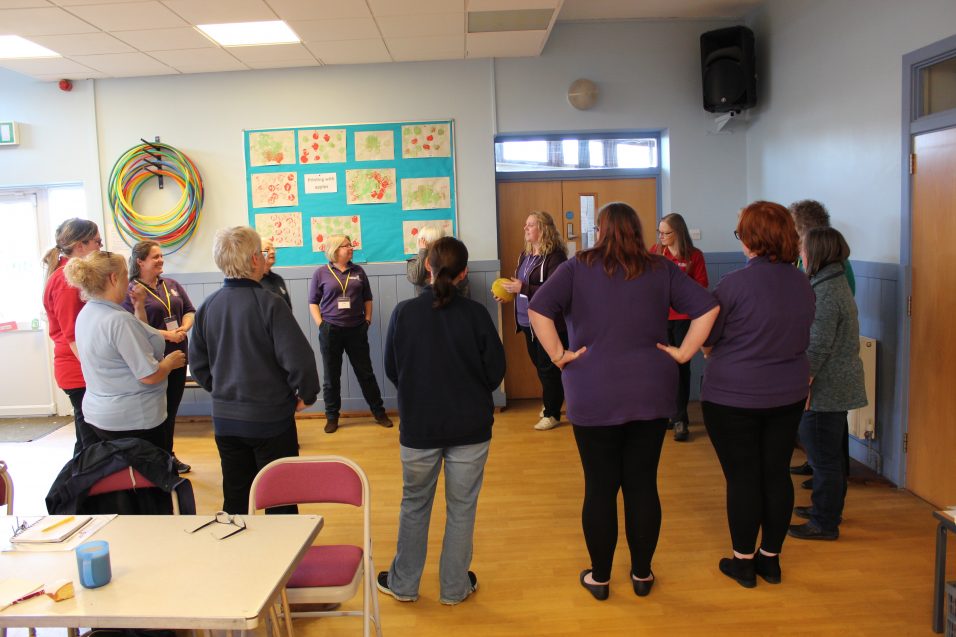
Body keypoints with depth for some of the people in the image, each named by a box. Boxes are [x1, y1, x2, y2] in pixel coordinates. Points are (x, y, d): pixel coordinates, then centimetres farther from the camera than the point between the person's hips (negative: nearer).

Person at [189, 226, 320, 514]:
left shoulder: (207, 306, -1)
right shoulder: (268, 303, -18)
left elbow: (198, 364, 7)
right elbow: (298, 358, -21)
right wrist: (307, 394, -5)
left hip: (224, 418, 5)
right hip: (270, 417, -5)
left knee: (235, 500, 18)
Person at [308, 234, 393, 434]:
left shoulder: (358, 271, 6)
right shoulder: (321, 273, -1)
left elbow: (367, 299, 12)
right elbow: (313, 302, 1)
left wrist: (368, 320, 5)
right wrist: (321, 325, -7)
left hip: (356, 329, 2)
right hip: (331, 330, -1)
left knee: (365, 373, 9)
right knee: (331, 376, 8)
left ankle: (379, 412, 20)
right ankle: (332, 417, 20)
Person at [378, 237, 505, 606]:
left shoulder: (404, 312, -11)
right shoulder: (475, 313, -13)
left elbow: (391, 370, -1)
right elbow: (495, 370, -6)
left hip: (418, 425, 1)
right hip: (470, 426, -1)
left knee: (414, 504, 19)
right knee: (462, 507, 14)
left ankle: (403, 583, 32)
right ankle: (455, 587, 27)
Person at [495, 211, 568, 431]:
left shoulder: (554, 256, -15)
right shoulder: (525, 255, 12)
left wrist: (523, 288, -25)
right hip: (528, 322, 8)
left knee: (549, 368, -1)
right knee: (539, 365, 16)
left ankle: (552, 414, 11)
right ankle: (550, 403, 32)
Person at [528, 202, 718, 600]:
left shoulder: (578, 268, -4)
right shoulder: (661, 270, 4)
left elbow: (539, 310, -15)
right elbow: (708, 308, -1)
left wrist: (558, 355, -8)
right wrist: (682, 353, 1)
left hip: (594, 398, -2)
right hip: (651, 395, 2)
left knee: (600, 488, 8)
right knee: (643, 484, 12)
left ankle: (599, 577, 23)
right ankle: (642, 574, 26)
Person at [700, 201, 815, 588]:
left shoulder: (735, 284, -18)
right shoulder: (802, 284, 1)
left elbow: (706, 341, -8)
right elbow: (802, 338, 12)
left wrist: (719, 352, 13)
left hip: (733, 396, -5)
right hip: (788, 394, 6)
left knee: (742, 477, 6)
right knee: (777, 474, 14)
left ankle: (744, 562, 19)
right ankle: (771, 559, 27)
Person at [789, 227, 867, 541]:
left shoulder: (826, 292, -21)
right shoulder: (836, 282, 12)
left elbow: (818, 347, -23)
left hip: (824, 388, -11)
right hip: (837, 385, 11)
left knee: (823, 456, 0)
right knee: (831, 454, 21)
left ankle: (824, 522, 11)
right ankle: (829, 509, 36)